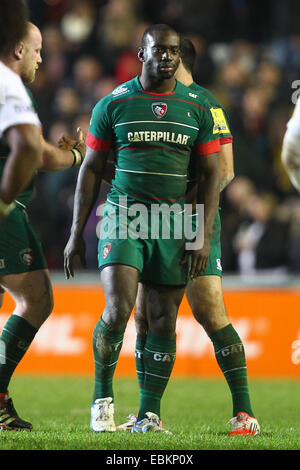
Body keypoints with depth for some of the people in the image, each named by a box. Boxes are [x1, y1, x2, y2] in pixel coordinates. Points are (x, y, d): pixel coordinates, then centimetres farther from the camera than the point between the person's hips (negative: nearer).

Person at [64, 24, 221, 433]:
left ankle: (149, 414, 9)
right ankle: (102, 397, 3)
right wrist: (76, 234, 5)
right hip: (122, 216, -2)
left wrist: (205, 237, -1)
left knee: (163, 322, 1)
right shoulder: (113, 104, 3)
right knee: (117, 310, -16)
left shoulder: (198, 108, 6)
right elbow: (91, 169, 8)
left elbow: (212, 173, 8)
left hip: (174, 225, 2)